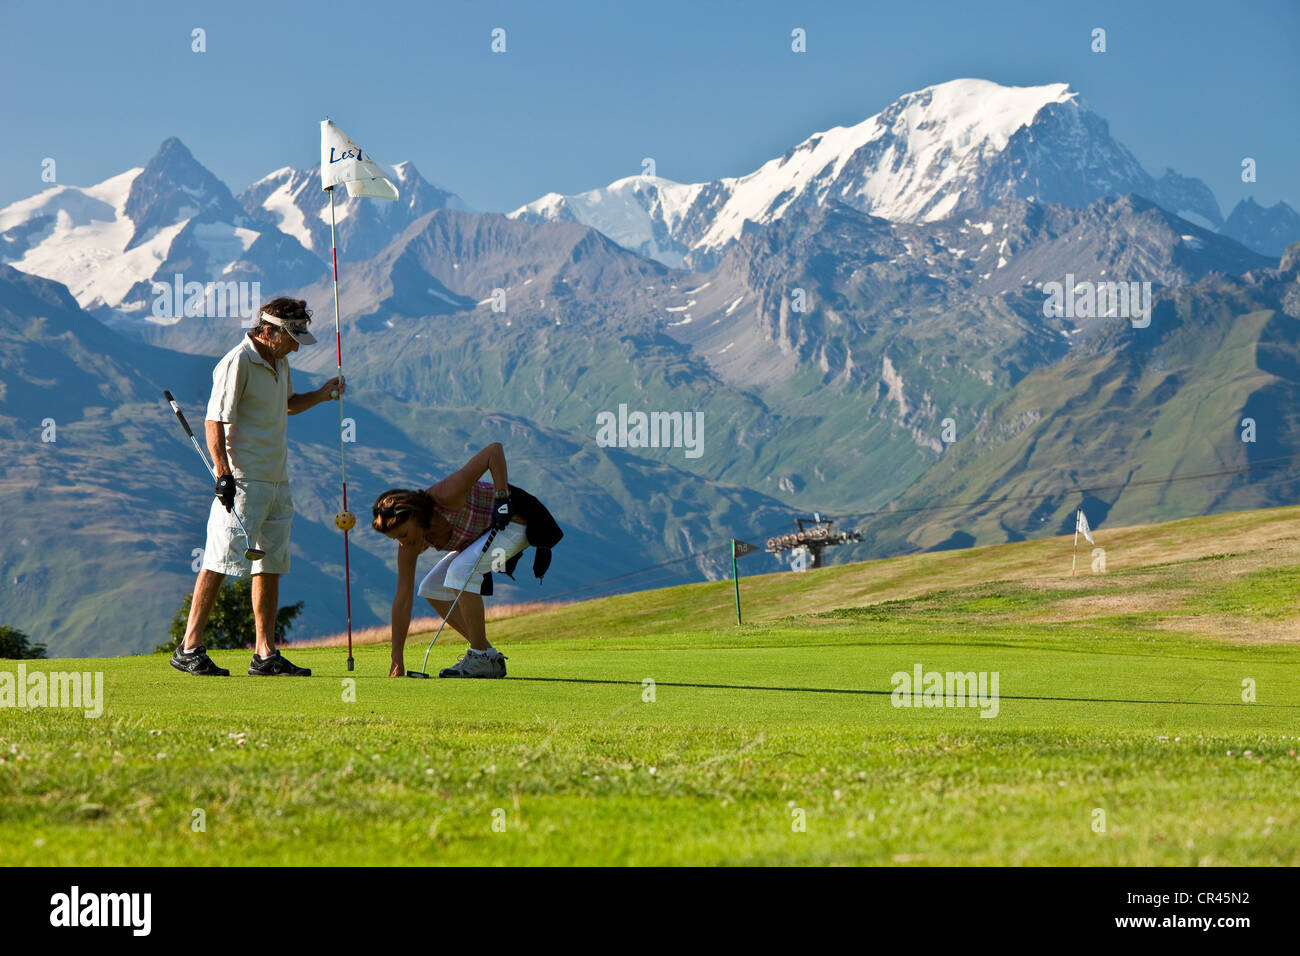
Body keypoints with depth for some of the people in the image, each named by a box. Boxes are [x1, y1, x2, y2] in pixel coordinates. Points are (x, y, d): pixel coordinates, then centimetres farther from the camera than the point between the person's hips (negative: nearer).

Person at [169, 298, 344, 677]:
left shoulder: (280, 362, 15)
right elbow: (215, 421, -16)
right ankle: (189, 648, -7)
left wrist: (320, 395, 14)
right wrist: (223, 475, -22)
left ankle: (265, 654, 15)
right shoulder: (238, 363, -12)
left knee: (270, 567, 10)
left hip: (277, 482, 9)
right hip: (243, 481, -9)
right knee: (219, 562, -10)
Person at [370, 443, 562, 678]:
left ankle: (482, 657, -18)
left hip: (515, 520, -8)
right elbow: (402, 600, -10)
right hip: (481, 533, 8)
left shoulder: (446, 497, -34)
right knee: (431, 589, 0)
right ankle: (486, 653, 6)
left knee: (461, 570, -28)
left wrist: (502, 497, -35)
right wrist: (397, 662, -11)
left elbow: (495, 449, -33)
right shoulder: (410, 545, -14)